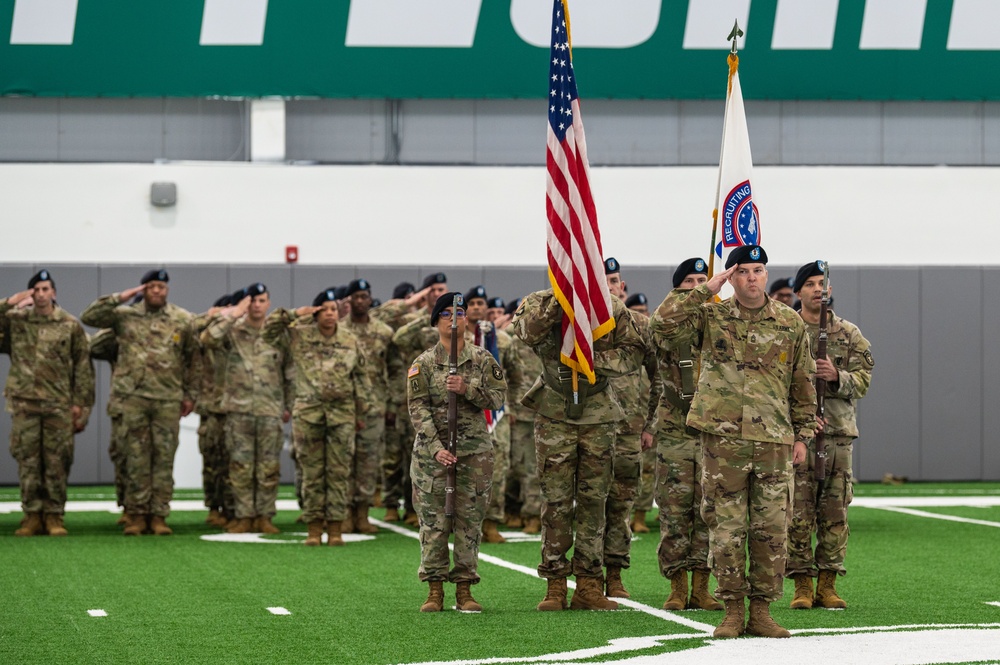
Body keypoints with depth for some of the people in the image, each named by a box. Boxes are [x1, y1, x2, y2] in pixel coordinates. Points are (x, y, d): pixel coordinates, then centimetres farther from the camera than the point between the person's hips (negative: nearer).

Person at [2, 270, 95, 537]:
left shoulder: (70, 325, 5)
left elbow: (83, 367, 5)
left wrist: (80, 403, 0)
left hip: (58, 404, -1)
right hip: (24, 402, 1)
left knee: (57, 461, 0)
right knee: (27, 460, 1)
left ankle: (54, 516, 6)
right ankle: (32, 515, 7)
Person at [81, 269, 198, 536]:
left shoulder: (182, 320, 8)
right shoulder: (125, 316, 6)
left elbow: (192, 359, 12)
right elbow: (89, 317, -1)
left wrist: (190, 394, 9)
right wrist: (120, 298, -4)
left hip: (168, 400, 1)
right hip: (133, 396, -1)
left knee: (164, 458, 1)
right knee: (136, 458, 0)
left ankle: (158, 515, 6)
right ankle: (136, 514, 6)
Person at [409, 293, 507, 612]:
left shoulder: (482, 359, 6)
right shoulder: (423, 364, 1)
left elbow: (498, 396, -1)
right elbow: (418, 409, -6)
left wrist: (467, 389, -18)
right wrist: (436, 448, -17)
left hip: (475, 450, 1)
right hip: (432, 450, -1)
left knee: (470, 520, 2)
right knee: (433, 521, -1)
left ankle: (465, 590, 7)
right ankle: (435, 591, 4)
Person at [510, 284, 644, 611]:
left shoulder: (613, 308, 3)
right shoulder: (541, 302, -1)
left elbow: (633, 352, -1)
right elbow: (524, 330, -21)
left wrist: (599, 359, -17)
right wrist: (558, 301, -28)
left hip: (599, 415, 1)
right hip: (554, 414, -1)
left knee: (594, 499, 4)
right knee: (556, 500, -1)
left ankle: (589, 585, 9)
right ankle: (555, 584, 5)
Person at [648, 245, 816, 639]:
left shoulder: (791, 325, 9)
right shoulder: (711, 318, 4)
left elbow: (803, 385, 15)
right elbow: (662, 326, -11)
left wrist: (803, 435, 10)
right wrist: (704, 291, -9)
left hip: (774, 442, 1)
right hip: (723, 439, -1)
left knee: (771, 529, 2)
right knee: (726, 528, 1)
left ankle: (761, 611, 11)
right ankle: (732, 611, 10)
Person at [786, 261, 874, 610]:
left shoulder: (850, 334, 11)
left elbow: (863, 381, 6)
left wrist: (836, 376, -14)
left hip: (840, 433, 2)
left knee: (835, 513, 3)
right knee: (798, 513, -4)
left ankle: (827, 584, 9)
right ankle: (802, 585, 2)